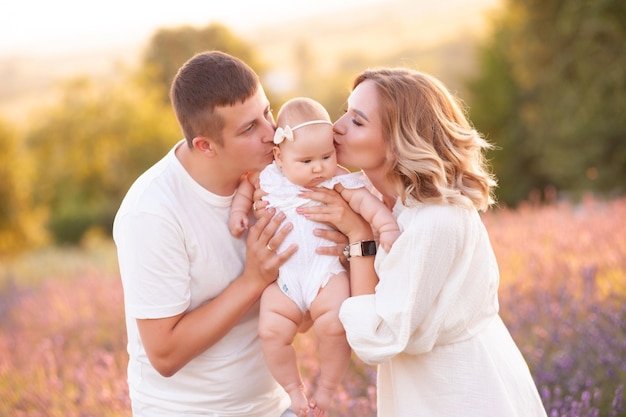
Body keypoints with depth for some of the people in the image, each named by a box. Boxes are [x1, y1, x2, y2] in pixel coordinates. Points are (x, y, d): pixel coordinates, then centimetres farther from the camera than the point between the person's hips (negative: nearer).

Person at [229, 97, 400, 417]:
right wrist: (239, 209, 10)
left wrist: (387, 225, -25)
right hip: (282, 277, 2)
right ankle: (293, 388, 11)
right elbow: (247, 185, 24)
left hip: (327, 272, -2)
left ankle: (327, 388, 3)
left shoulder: (338, 181, -2)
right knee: (272, 330, -16)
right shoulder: (269, 178, 6)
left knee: (334, 325, -24)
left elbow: (365, 200, -10)